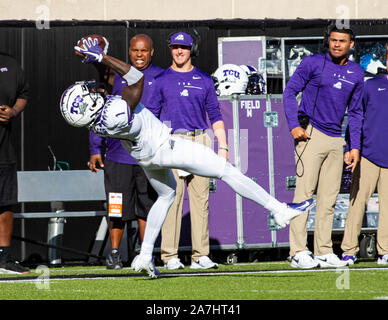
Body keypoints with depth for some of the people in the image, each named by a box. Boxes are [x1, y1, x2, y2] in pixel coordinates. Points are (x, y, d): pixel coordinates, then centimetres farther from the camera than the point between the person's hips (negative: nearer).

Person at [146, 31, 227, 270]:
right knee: (172, 196, -8)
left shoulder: (204, 80, 13)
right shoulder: (161, 80, 8)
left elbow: (215, 115, 14)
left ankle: (200, 255, 3)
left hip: (200, 142, 2)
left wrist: (223, 146, 5)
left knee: (201, 198, 0)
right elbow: (151, 115, 5)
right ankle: (170, 256, -5)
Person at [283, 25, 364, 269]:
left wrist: (355, 146, 11)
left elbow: (355, 112, 18)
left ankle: (324, 252, 10)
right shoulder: (313, 63, -1)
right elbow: (290, 91, -2)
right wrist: (294, 125, -14)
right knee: (305, 191, -11)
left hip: (336, 139, 5)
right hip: (311, 135, -5)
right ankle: (298, 252, -13)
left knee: (329, 196, 5)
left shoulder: (356, 73, 13)